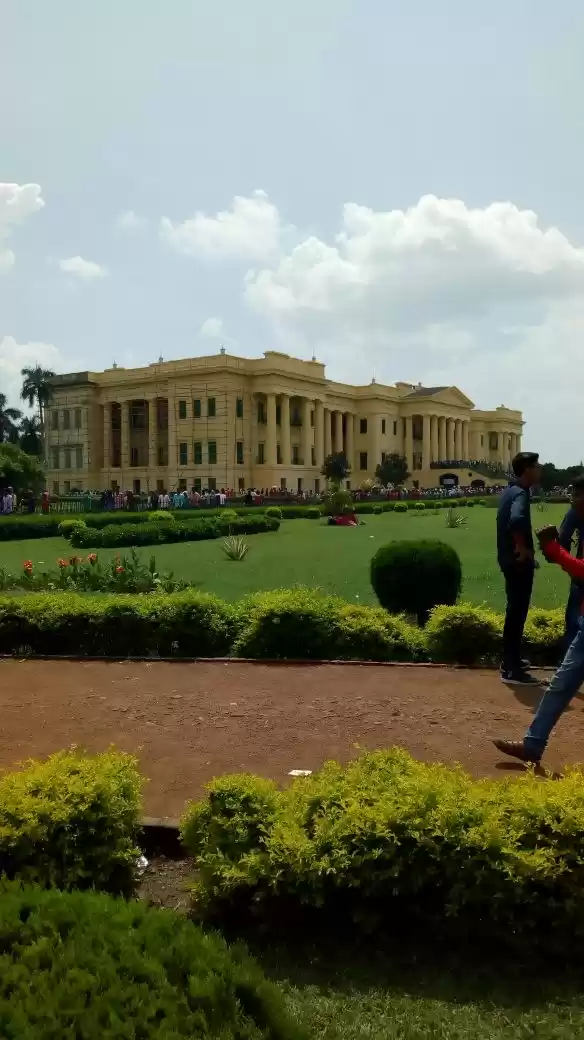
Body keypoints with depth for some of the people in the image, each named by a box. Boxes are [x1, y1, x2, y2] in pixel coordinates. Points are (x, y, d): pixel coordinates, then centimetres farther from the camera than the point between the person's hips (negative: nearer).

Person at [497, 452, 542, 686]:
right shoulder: (520, 494, -19)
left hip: (510, 559, 10)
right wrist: (523, 549, -26)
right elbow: (517, 521, -40)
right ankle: (512, 670, 2)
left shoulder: (510, 491, 12)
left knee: (515, 611, 19)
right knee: (517, 614, -4)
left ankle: (510, 660, 30)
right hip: (519, 562, -10)